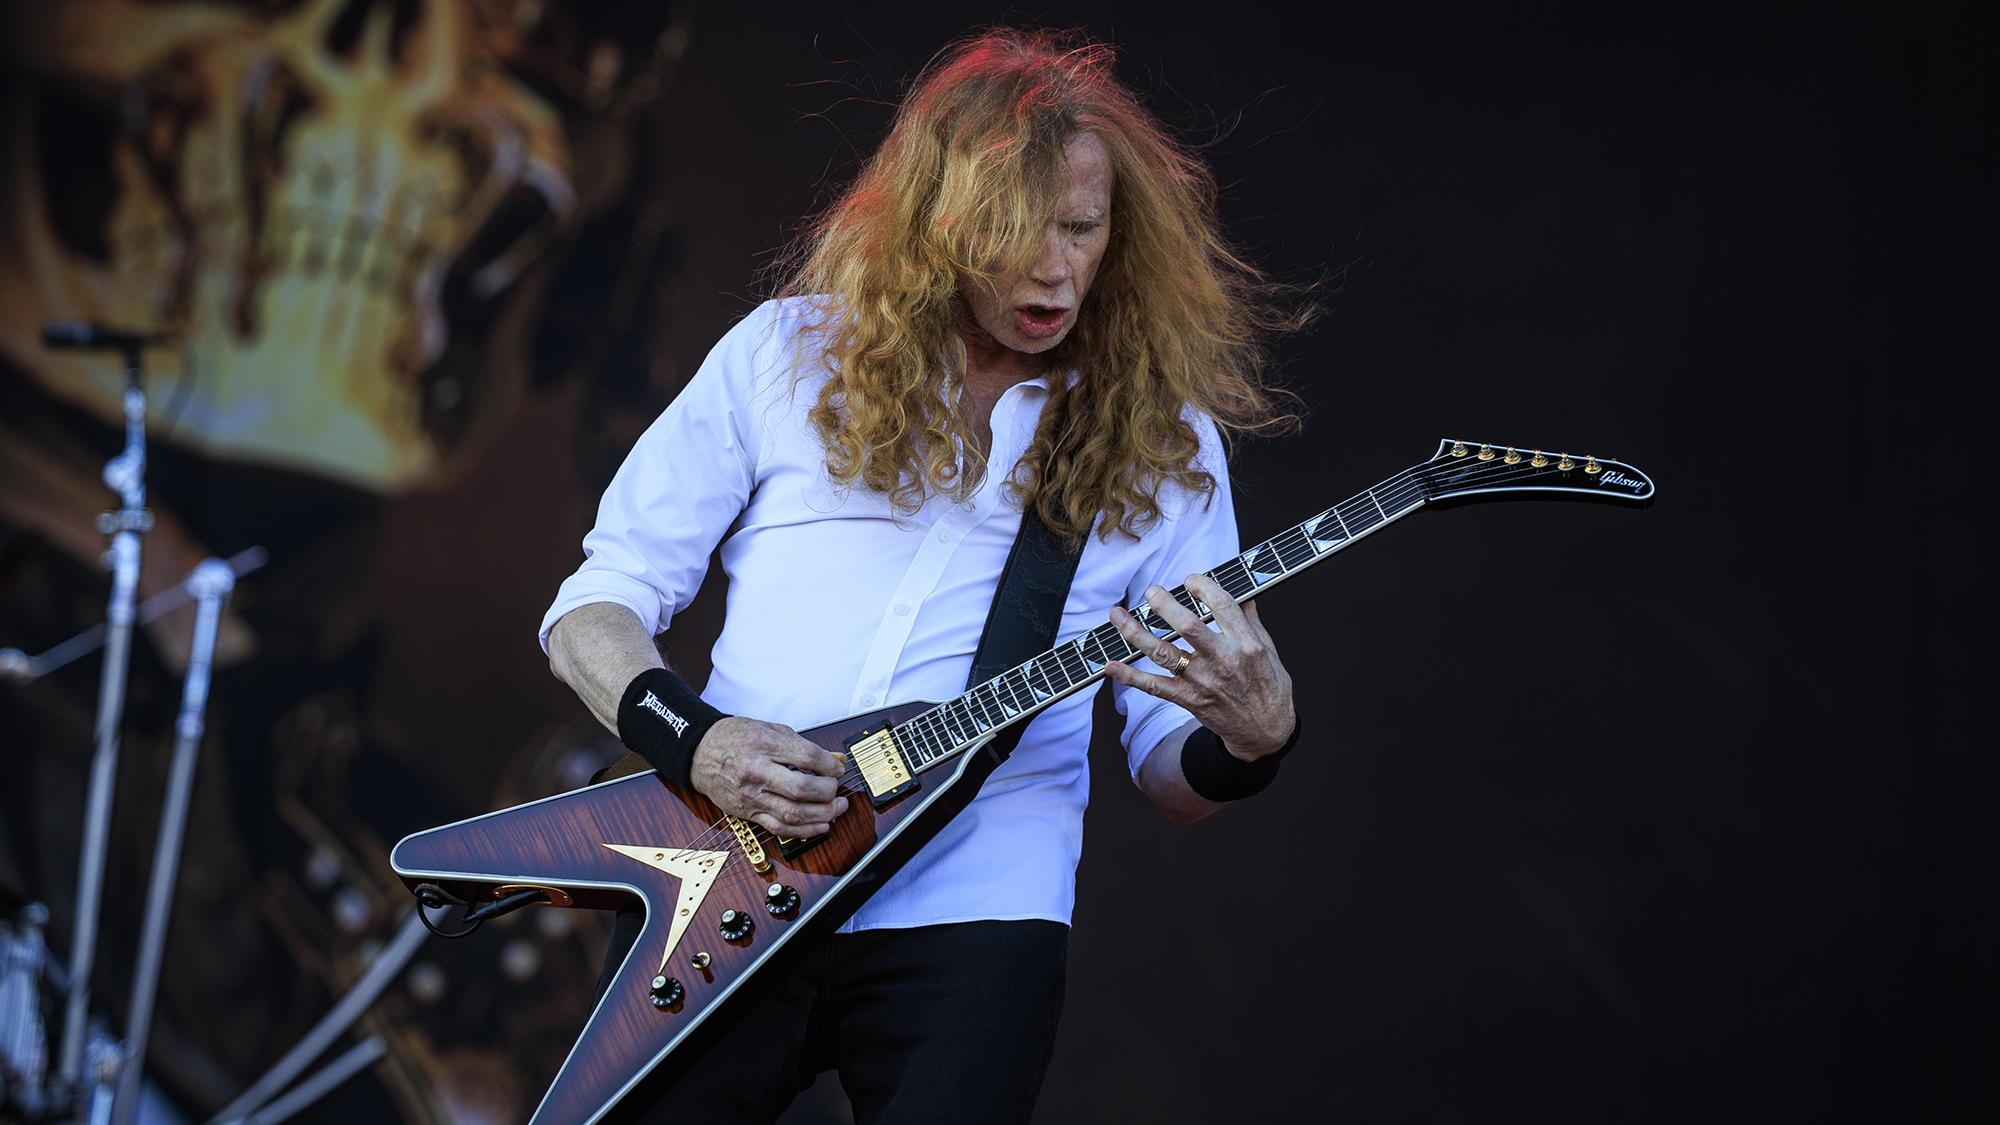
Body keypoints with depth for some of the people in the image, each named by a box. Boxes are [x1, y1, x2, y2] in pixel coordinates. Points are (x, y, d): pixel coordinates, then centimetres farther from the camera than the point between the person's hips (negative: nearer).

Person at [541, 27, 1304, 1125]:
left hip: (963, 918, 0)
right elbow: (595, 603, 9)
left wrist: (1251, 737, -13)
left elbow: (1169, 770, 11)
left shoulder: (1161, 444, 10)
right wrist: (690, 737, -11)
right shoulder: (786, 355, 8)